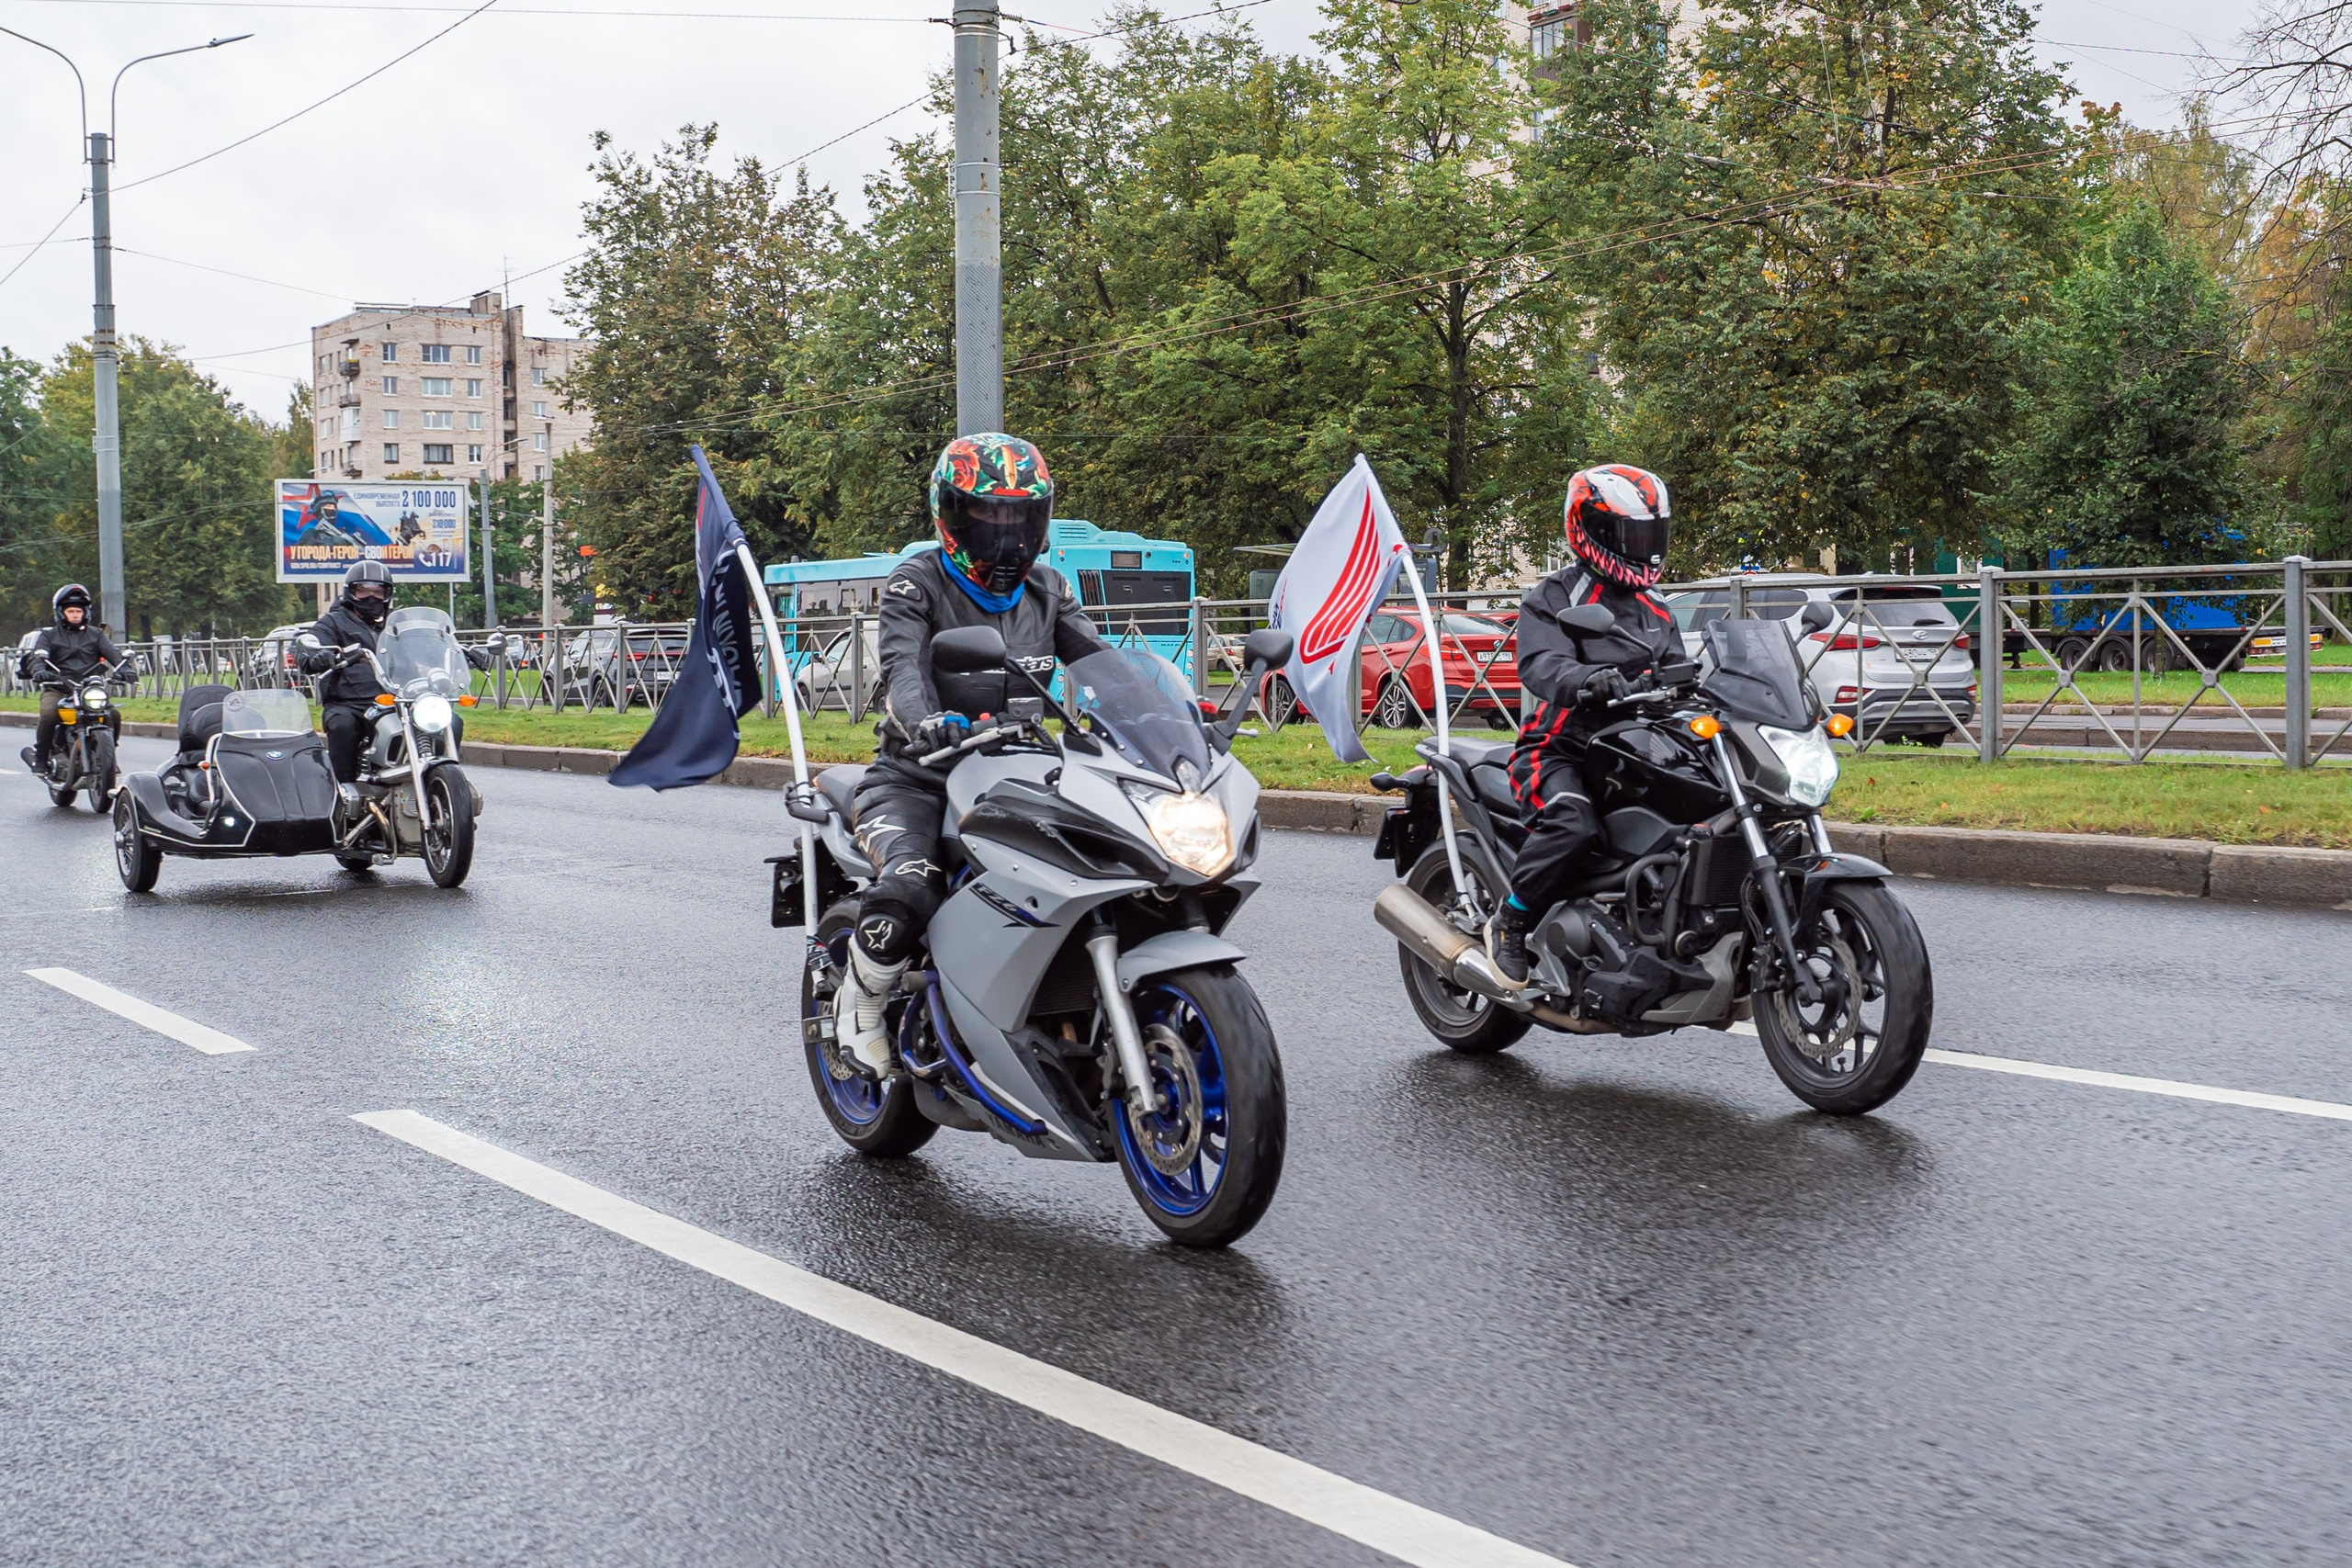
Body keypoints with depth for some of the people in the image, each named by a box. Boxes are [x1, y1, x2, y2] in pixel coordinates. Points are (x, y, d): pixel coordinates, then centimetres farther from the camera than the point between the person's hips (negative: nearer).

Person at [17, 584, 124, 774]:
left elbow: (113, 652, 3)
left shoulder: (96, 634, 19)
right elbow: (37, 656, -2)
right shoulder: (49, 635, 15)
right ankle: (40, 755, -13)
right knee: (49, 714, -33)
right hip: (58, 688, -1)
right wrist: (39, 671, -27)